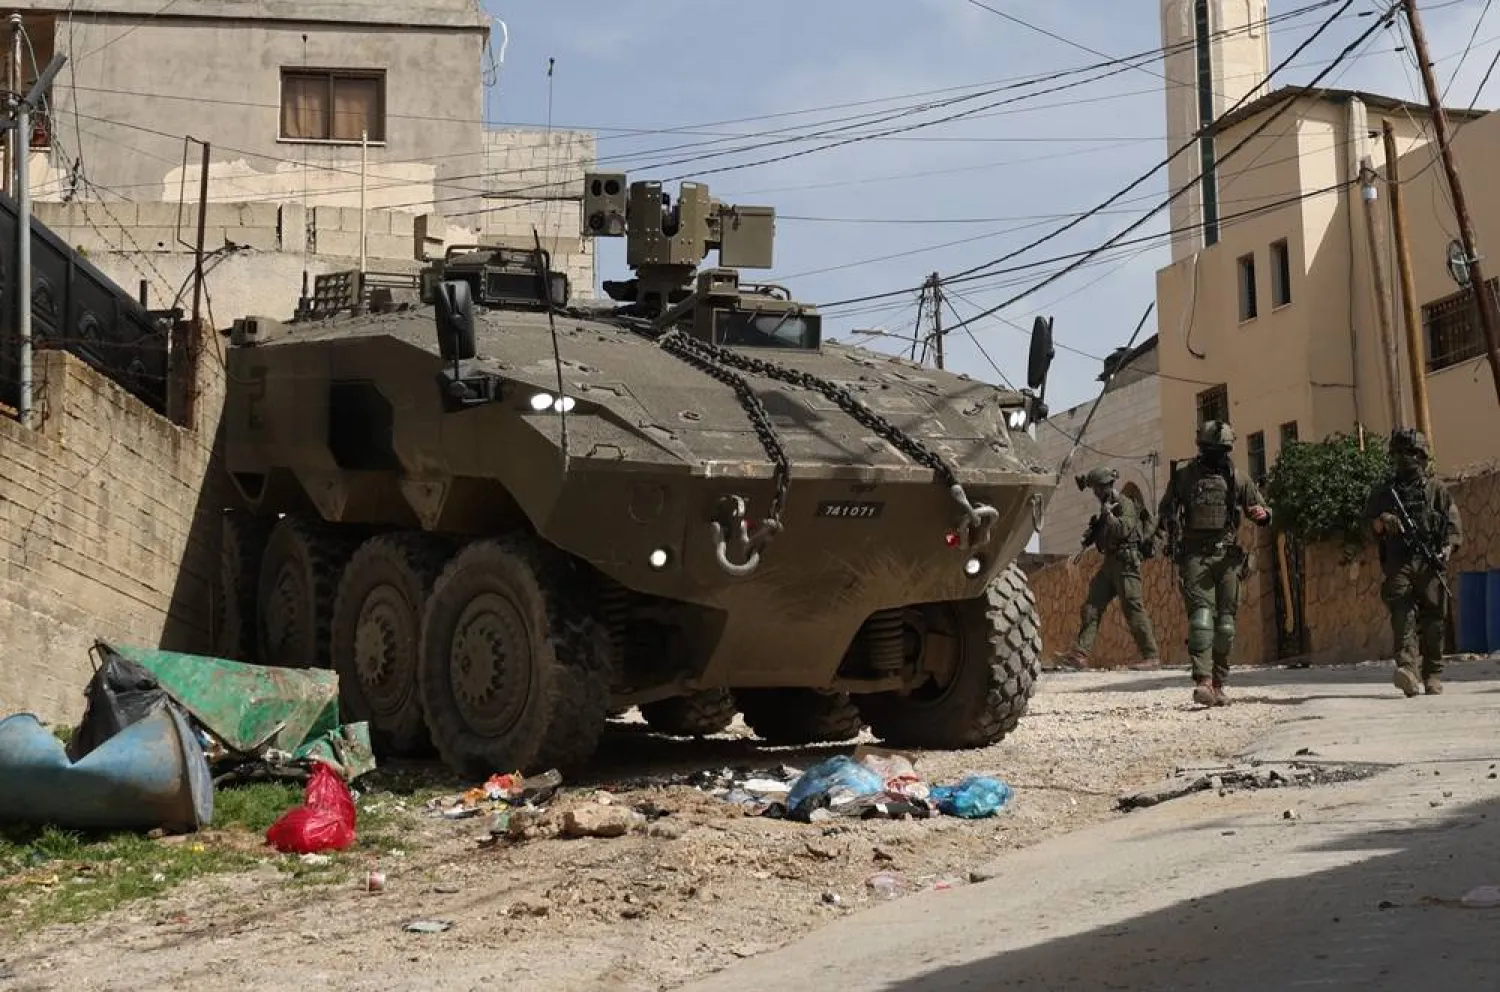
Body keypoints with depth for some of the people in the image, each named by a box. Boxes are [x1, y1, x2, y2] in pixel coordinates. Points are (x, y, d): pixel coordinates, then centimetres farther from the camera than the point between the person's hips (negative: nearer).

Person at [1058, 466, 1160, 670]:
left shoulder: (1125, 504, -9)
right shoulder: (1107, 505, 18)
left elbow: (1124, 529, -25)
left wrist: (1108, 514, -19)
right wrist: (1092, 534, 11)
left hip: (1126, 563, -9)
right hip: (1110, 563, 9)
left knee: (1134, 609, -10)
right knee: (1092, 606, 2)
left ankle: (1151, 657, -8)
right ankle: (1080, 653, -2)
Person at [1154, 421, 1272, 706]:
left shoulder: (1238, 481, 10)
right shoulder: (1183, 477, 8)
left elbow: (1263, 511, 11)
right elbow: (1166, 511, 17)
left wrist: (1263, 514, -13)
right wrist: (1166, 527, -5)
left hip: (1227, 557, 2)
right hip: (1195, 556, -2)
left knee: (1225, 622, 4)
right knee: (1201, 614, -17)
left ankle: (1219, 684, 14)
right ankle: (1203, 681, -25)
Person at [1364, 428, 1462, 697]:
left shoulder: (1435, 488, 12)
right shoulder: (1383, 490, 16)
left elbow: (1454, 523, 6)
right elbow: (1369, 522, 12)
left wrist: (1447, 548, -11)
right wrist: (1383, 520, -10)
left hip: (1430, 564, 0)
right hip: (1398, 564, 0)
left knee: (1432, 619, 0)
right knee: (1402, 612, -18)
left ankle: (1433, 675, 9)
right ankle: (1407, 669, -31)